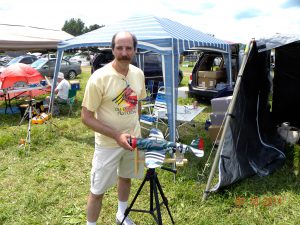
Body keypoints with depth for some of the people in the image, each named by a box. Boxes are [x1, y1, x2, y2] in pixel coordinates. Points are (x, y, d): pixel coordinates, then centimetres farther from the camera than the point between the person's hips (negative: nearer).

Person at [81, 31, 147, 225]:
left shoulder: (138, 74, -5)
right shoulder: (99, 78, -22)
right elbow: (86, 117, -19)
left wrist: (134, 128, 12)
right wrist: (116, 135, -26)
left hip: (133, 139, 6)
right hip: (108, 144, -6)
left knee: (126, 177, 25)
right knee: (98, 190, 6)